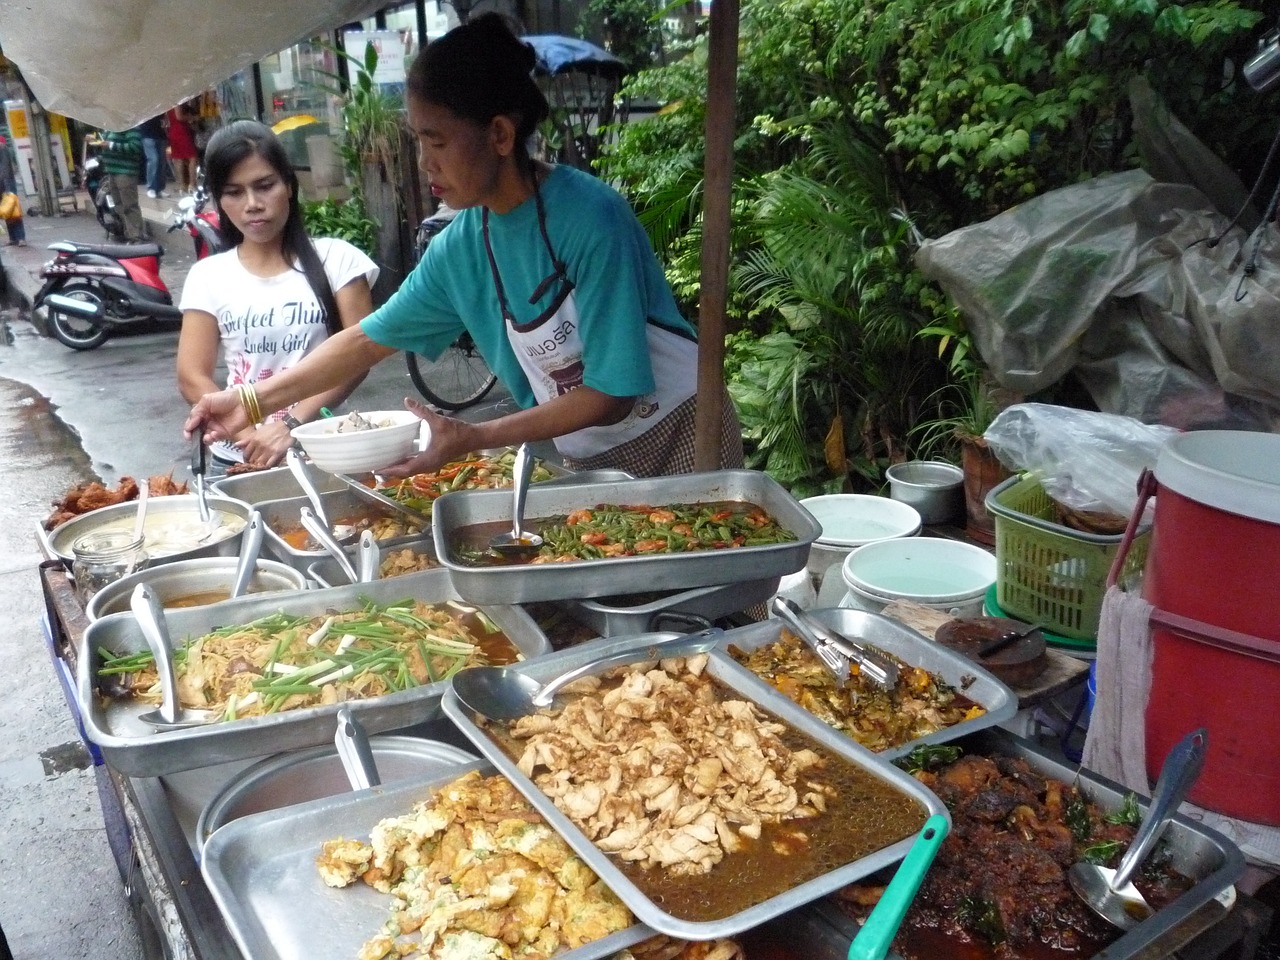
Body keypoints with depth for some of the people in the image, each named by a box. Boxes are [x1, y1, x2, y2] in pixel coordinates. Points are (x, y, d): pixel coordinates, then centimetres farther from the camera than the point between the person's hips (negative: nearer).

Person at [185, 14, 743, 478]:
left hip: (677, 437, -5)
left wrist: (471, 439, -25)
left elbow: (610, 395, -23)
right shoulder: (460, 246, -5)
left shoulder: (590, 219, -24)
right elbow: (368, 339, 6)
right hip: (586, 459, 5)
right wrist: (253, 401, 1)